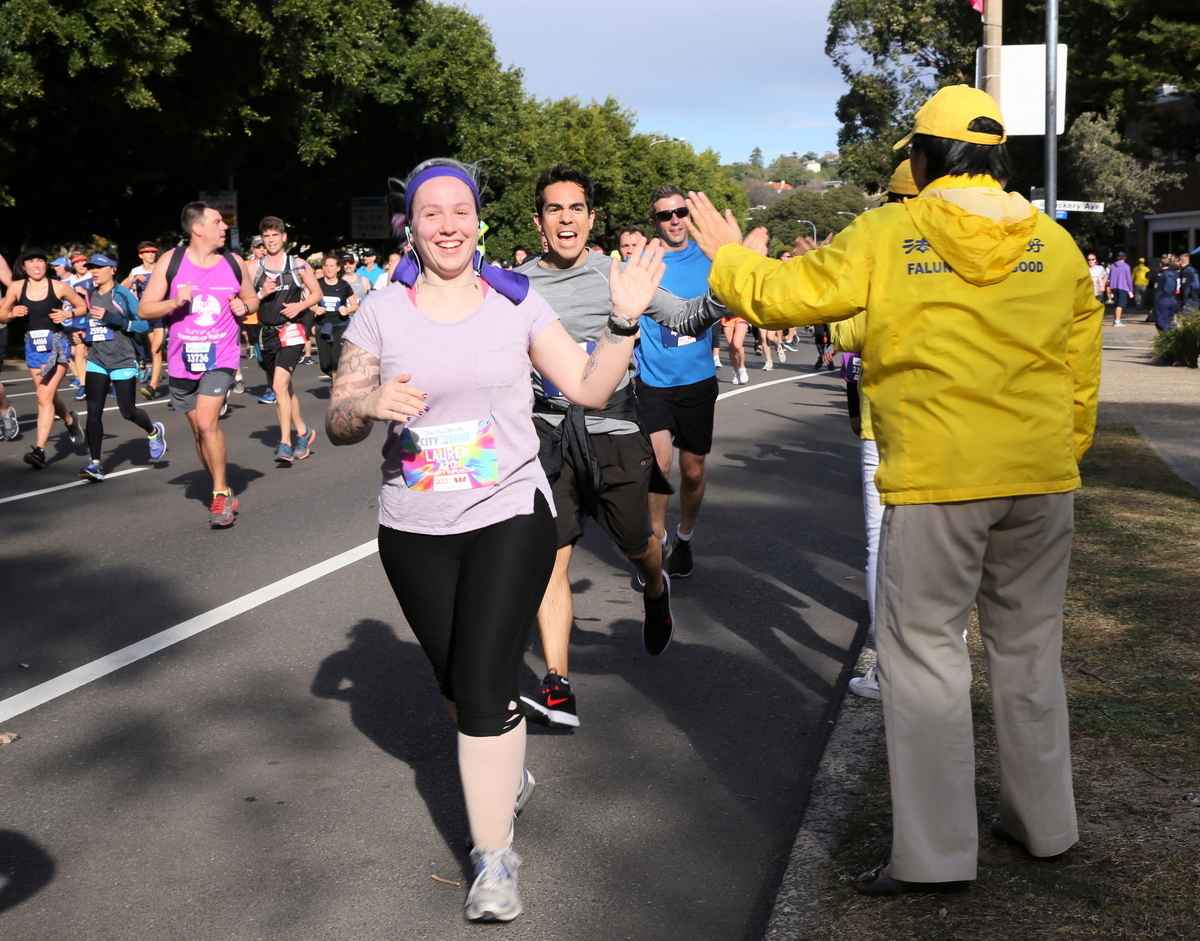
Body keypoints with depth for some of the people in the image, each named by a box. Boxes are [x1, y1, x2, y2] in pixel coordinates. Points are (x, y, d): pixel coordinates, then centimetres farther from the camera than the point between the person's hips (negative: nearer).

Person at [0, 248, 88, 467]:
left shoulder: (59, 286, -6)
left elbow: (83, 306, 6)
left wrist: (67, 314, -12)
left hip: (57, 344, -4)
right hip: (33, 345, 4)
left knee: (45, 397, -13)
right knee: (46, 397, 14)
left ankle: (39, 449, -13)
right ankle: (70, 421, 45)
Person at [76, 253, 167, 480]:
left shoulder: (123, 294, -10)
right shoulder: (90, 294, 7)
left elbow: (144, 324, -14)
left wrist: (112, 318, -23)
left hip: (123, 362, -4)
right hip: (97, 361, 4)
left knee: (128, 412, 6)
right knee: (93, 412, -7)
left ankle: (154, 432, 38)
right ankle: (95, 463, -5)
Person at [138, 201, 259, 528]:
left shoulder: (233, 262, 2)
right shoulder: (171, 261, -4)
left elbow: (252, 299, 17)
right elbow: (145, 309, -3)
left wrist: (244, 307, -6)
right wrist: (176, 302, -20)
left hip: (221, 357, -1)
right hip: (183, 358, 1)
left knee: (207, 421, -20)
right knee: (199, 429, 11)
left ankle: (221, 494, -6)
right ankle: (224, 493, 28)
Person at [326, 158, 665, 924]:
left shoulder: (516, 300, -2)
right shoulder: (382, 313, -2)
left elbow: (591, 388, -1)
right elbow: (339, 424, 0)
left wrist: (626, 321, -14)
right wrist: (368, 405, -22)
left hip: (509, 518, -2)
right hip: (414, 530, 2)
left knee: (484, 686, -10)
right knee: (458, 683, 17)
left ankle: (495, 856, 6)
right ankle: (507, 772, 48)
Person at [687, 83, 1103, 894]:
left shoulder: (886, 236, -6)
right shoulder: (1054, 242, 6)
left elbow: (786, 294, 0)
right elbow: (1082, 366, 11)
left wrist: (727, 258, 19)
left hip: (936, 480, -4)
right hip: (1042, 478, 5)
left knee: (924, 651, 3)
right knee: (1030, 646, 17)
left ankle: (935, 851, 6)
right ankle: (1044, 821, 29)